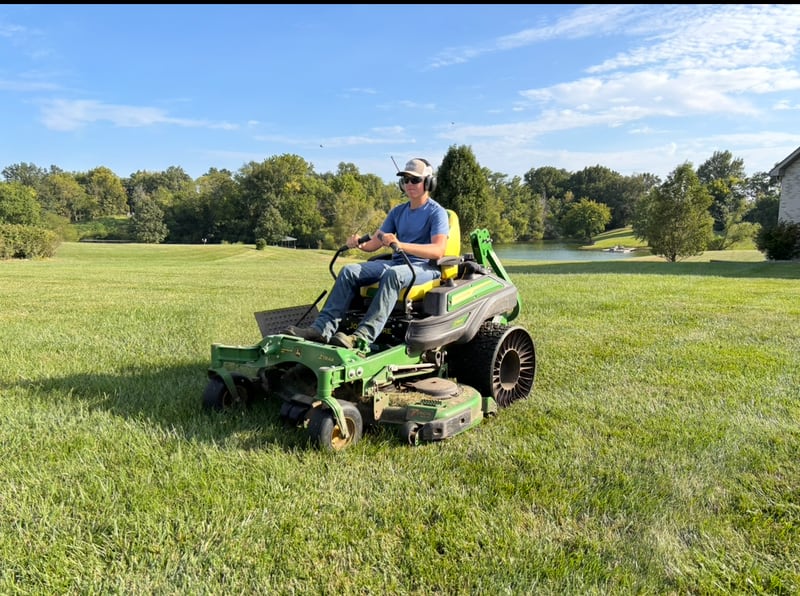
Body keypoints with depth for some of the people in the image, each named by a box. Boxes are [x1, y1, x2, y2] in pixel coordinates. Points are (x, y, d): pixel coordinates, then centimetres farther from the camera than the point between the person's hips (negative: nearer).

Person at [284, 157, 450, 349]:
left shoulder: (436, 212, -1)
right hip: (396, 262, 7)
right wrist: (359, 243, -10)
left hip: (425, 267, -6)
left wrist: (400, 245, -30)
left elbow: (438, 250, -18)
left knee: (393, 274, -39)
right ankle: (322, 328, -26)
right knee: (349, 271, -14)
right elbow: (374, 243, 15)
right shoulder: (398, 211, 19)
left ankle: (362, 337, -49)